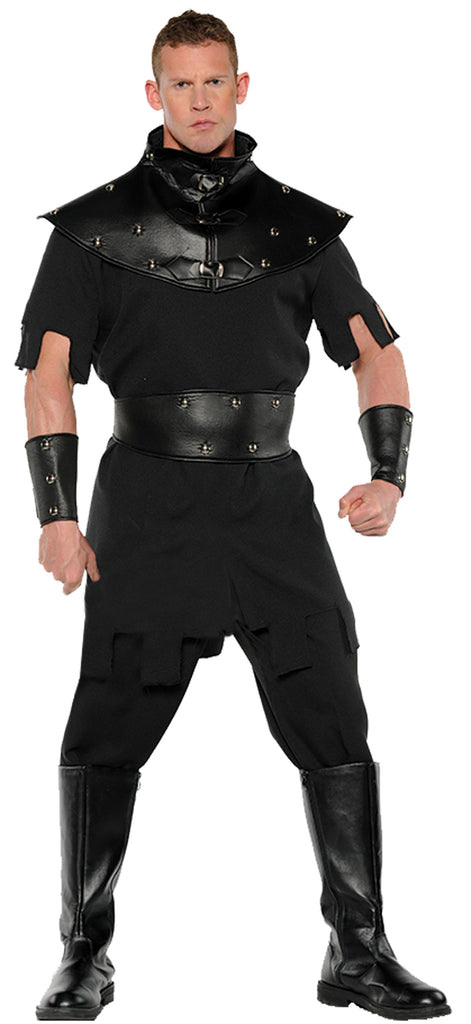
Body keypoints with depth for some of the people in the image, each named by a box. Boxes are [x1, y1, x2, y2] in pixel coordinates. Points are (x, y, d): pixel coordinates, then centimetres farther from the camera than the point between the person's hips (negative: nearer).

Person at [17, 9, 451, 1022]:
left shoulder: (297, 225, 10)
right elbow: (49, 375, 1)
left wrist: (388, 476, -3)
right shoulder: (97, 226, 5)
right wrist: (57, 515, -9)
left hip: (272, 506, 2)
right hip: (146, 510, -1)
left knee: (334, 730, -2)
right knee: (103, 739, -1)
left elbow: (376, 353, 12)